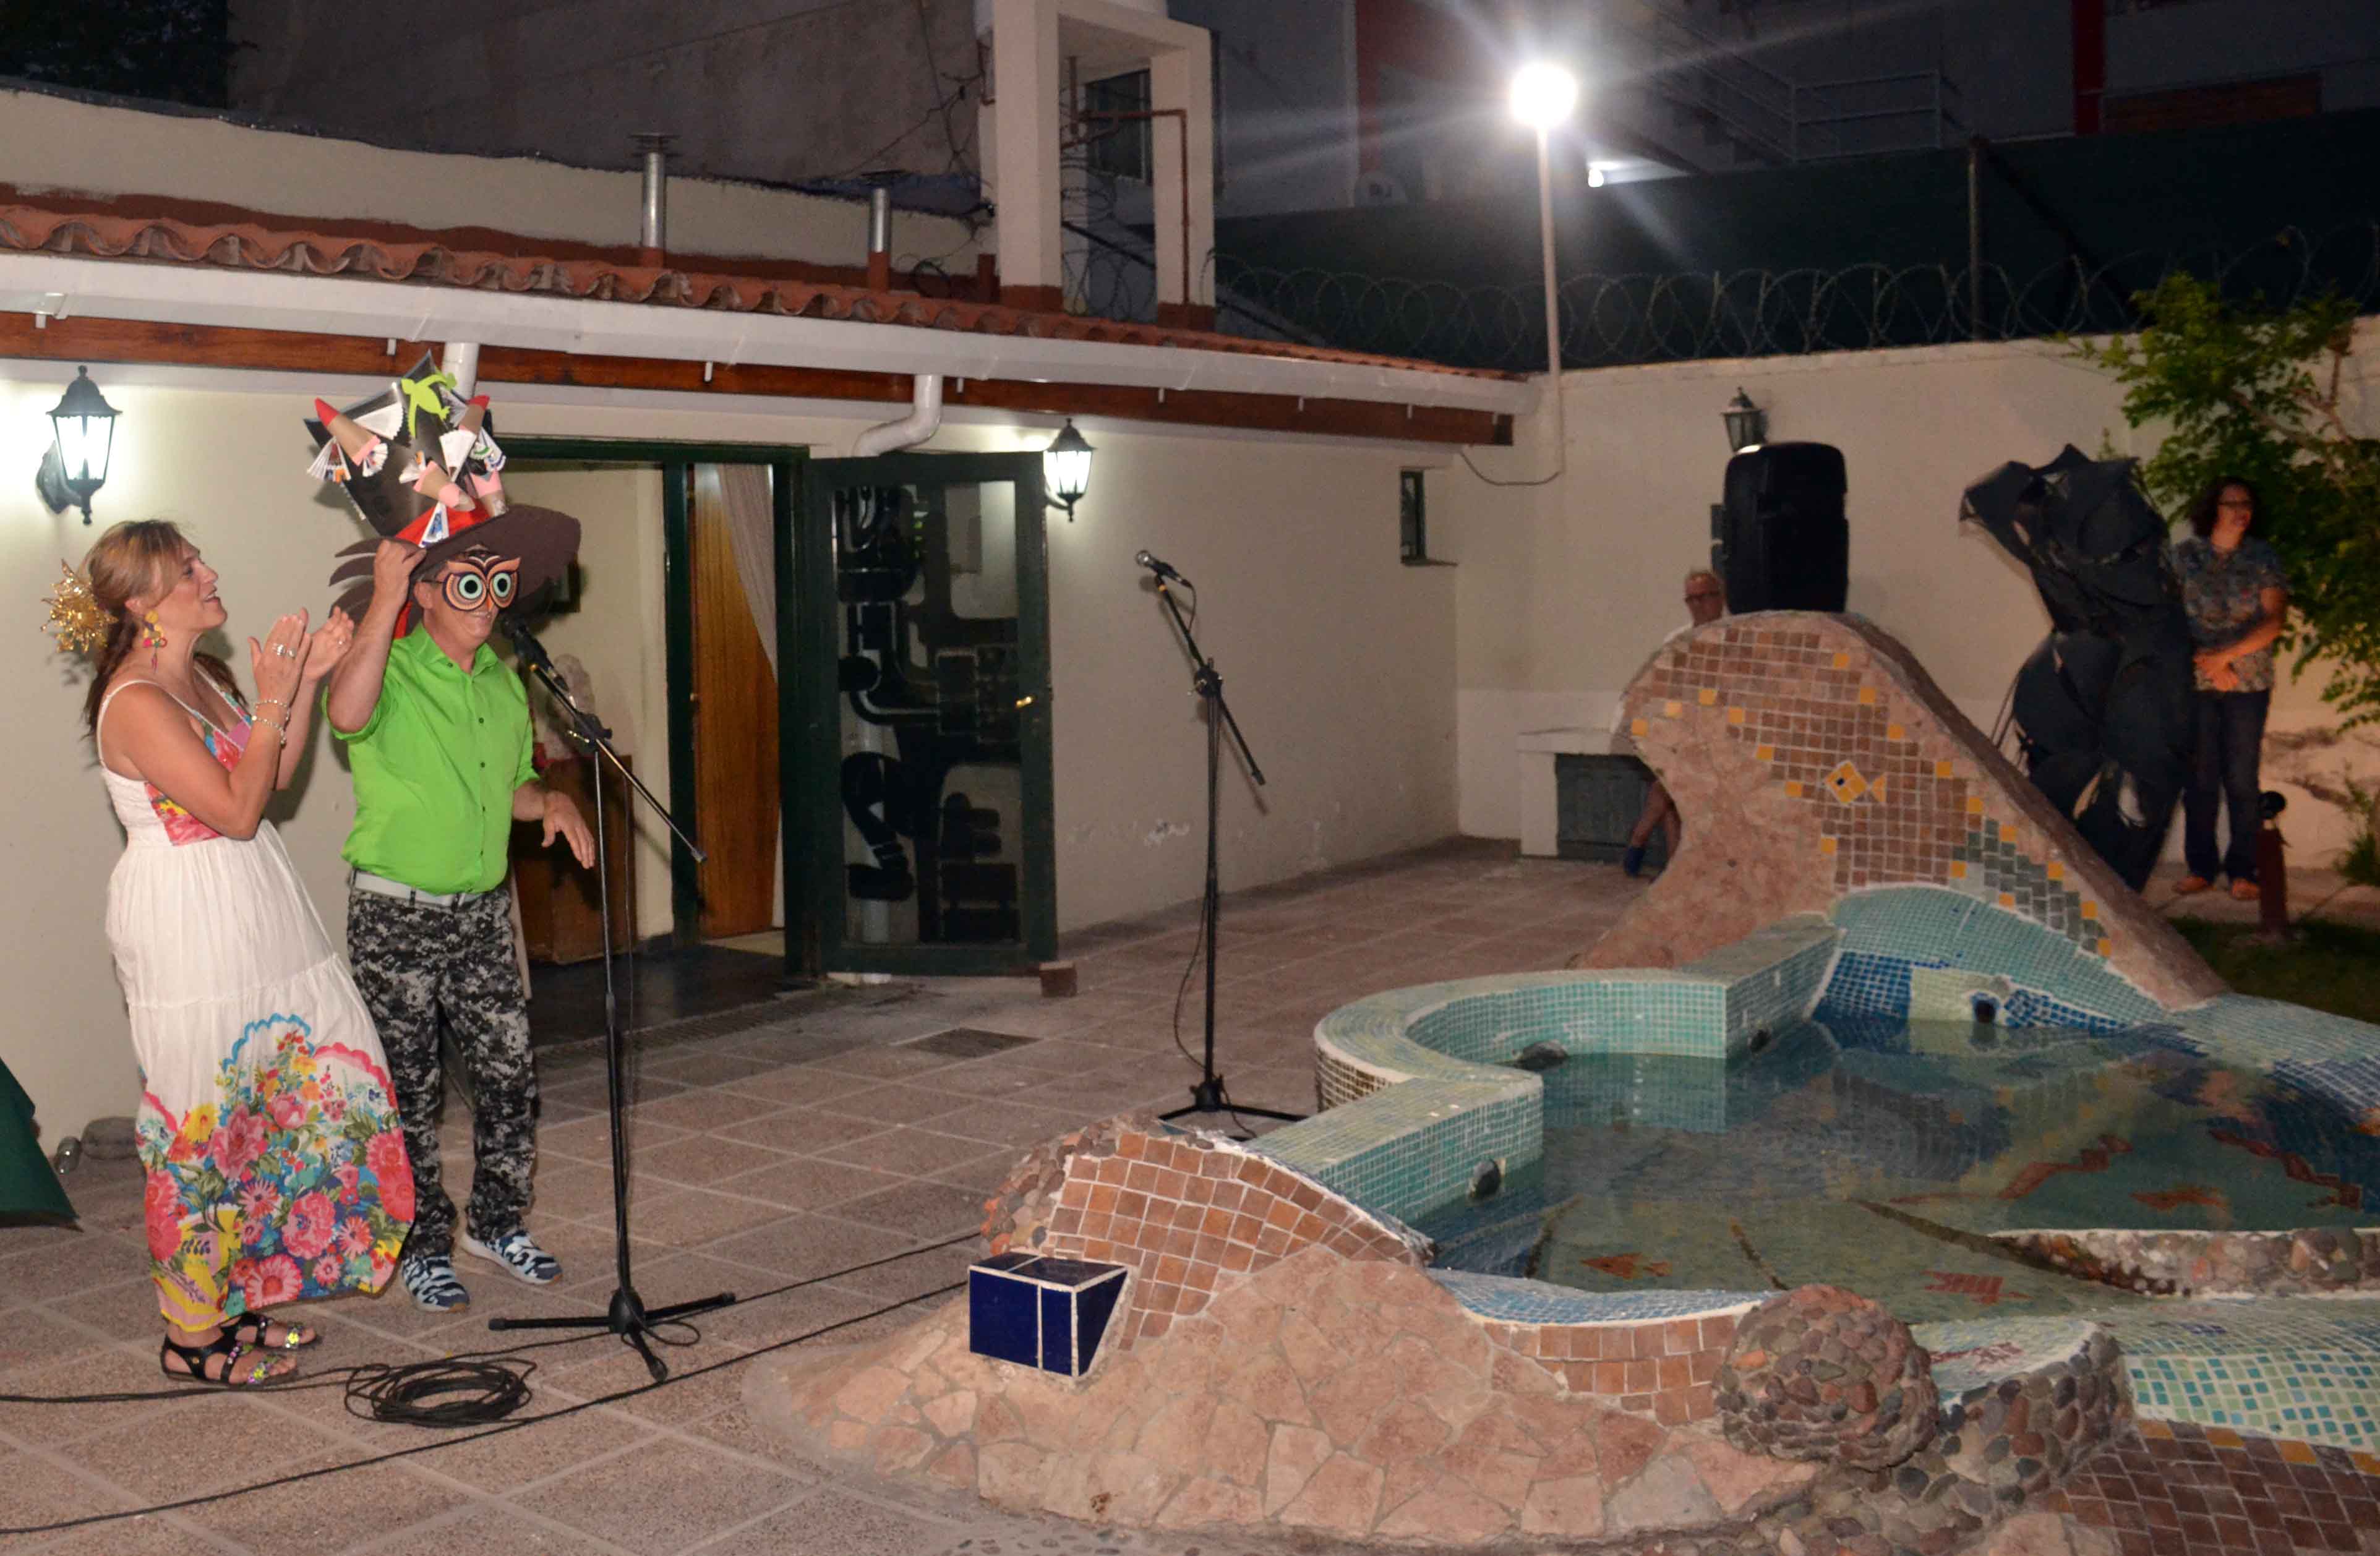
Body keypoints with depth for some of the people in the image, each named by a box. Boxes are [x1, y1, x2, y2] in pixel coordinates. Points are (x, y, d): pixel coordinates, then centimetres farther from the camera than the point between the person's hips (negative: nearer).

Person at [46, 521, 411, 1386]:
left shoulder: (205, 678, 9)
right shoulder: (138, 704, -18)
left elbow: (275, 778, 13)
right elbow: (237, 810, -20)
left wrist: (307, 680, 4)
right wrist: (271, 699, -17)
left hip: (246, 916, 9)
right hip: (186, 925, -9)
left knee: (304, 1086, 12)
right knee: (203, 1120, 0)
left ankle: (239, 1297, 27)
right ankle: (194, 1334, 14)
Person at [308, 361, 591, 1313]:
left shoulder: (502, 682, 10)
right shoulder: (390, 670, -12)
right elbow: (349, 713, -37)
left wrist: (550, 803, 0)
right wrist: (382, 599, -36)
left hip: (482, 911, 6)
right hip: (396, 916, -6)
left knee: (508, 1075, 9)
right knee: (410, 1092, 5)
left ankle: (498, 1223, 27)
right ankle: (424, 1247, 20)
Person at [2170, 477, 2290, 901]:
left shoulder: (2263, 558, 4)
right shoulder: (2184, 556, 5)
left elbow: (2275, 619, -3)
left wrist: (2227, 655, -14)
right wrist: (2205, 662, -8)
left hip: (2248, 682, 0)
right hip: (2195, 681, 1)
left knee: (2242, 779, -2)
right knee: (2200, 778, 2)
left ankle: (2242, 871, 3)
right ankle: (2200, 867, 10)